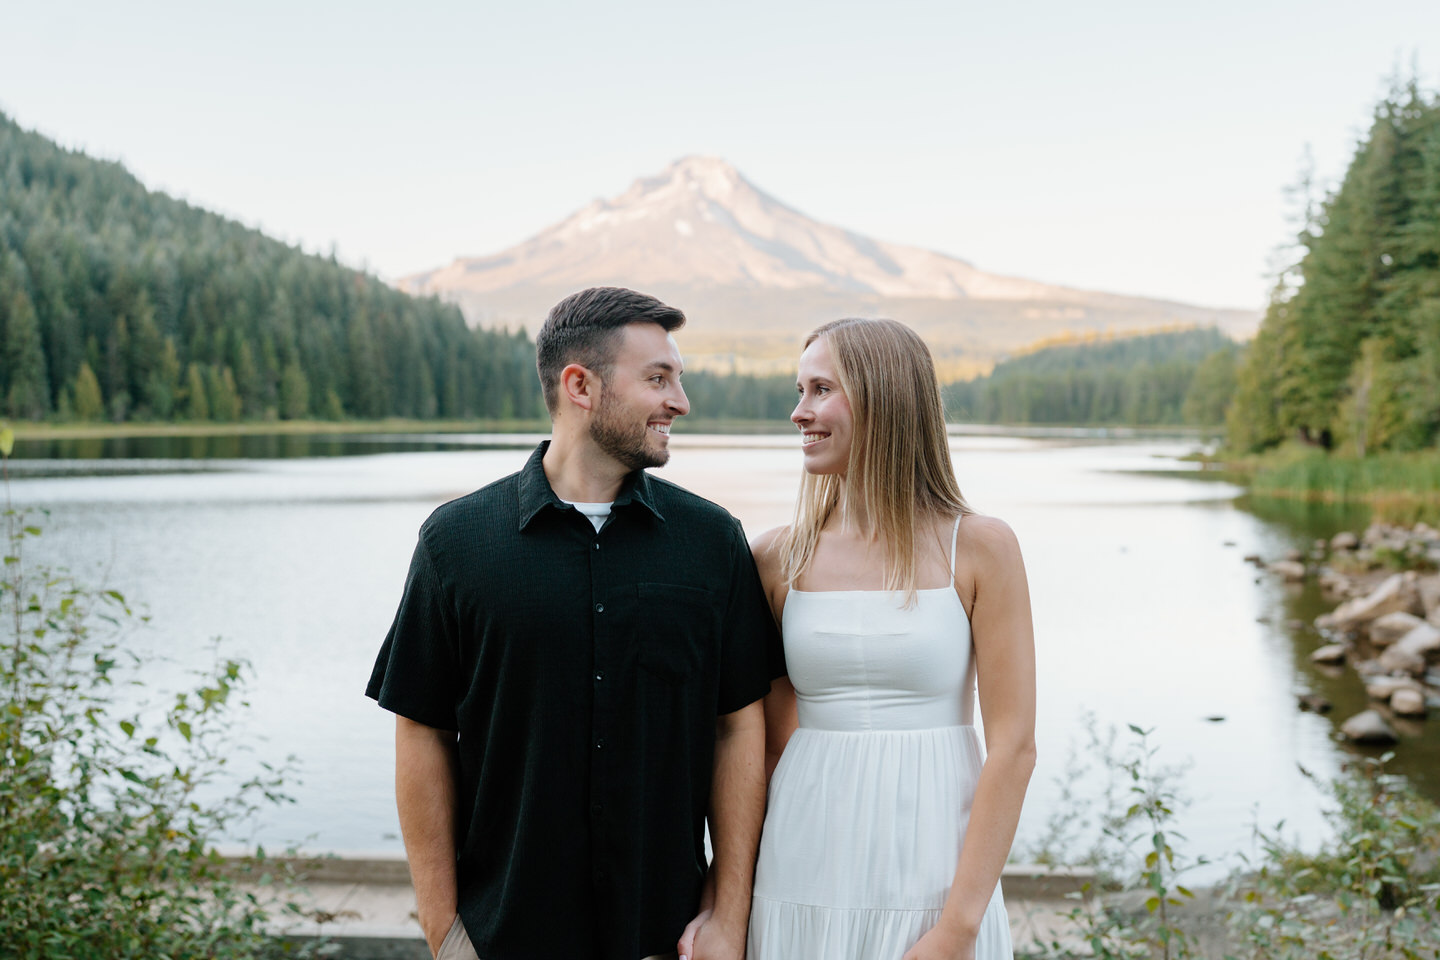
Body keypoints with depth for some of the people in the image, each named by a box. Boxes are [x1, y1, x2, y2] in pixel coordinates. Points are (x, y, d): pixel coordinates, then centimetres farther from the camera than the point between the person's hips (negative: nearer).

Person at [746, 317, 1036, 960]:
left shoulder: (979, 547, -5)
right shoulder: (778, 558, 1)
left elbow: (1014, 748, -8)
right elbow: (770, 743, 6)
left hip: (935, 883, -2)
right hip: (805, 883, 2)